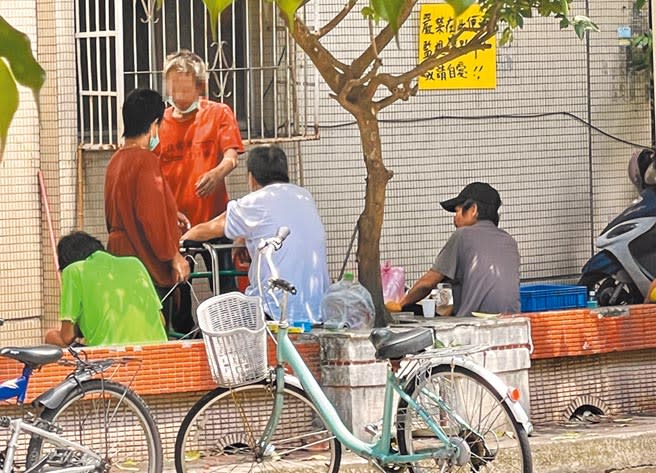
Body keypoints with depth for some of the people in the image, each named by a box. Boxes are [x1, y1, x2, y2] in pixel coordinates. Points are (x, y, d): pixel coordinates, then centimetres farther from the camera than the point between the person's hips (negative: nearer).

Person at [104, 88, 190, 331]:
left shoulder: (116, 160, 14)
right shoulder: (146, 160, -14)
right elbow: (151, 217, -19)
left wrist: (169, 216, 30)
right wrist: (173, 256, -12)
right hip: (146, 263, -9)